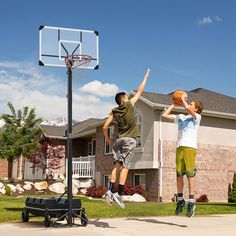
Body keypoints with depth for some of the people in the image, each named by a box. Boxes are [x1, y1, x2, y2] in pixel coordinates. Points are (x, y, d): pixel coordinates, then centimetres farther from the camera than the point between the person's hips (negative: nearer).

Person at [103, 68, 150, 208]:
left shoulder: (114, 111, 11)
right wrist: (146, 77, 20)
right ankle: (119, 194, -13)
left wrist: (107, 138, 22)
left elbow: (105, 127, 6)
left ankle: (111, 190, -9)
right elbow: (140, 91, 10)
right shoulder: (130, 104, 3)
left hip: (119, 140, 4)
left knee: (118, 165, 4)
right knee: (125, 166, -8)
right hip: (130, 140, -4)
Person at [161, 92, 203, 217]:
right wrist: (174, 104, 24)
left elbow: (187, 108, -14)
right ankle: (180, 200, 13)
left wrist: (183, 98, 4)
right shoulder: (180, 117, 22)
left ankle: (191, 202, -7)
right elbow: (164, 115, 23)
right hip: (179, 147, 5)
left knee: (190, 174, -9)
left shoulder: (197, 117, 6)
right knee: (179, 174, 4)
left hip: (190, 147, -5)